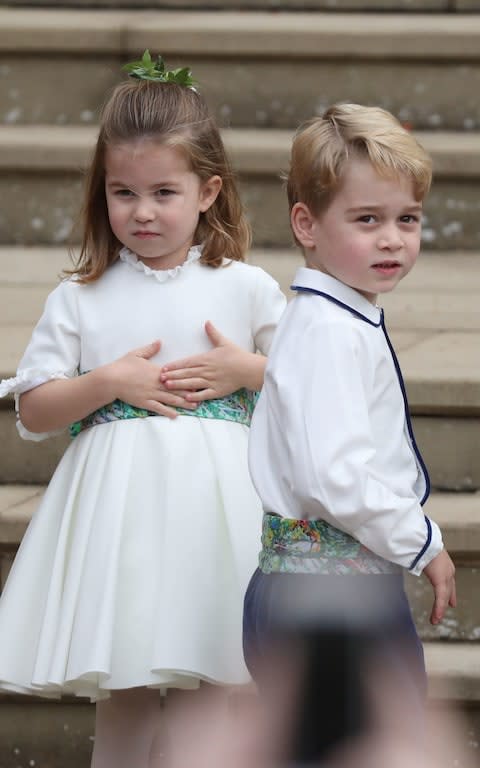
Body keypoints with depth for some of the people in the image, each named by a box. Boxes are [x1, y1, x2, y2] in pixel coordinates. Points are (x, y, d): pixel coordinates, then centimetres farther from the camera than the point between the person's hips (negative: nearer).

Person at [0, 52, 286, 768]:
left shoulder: (246, 288, 5)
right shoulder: (80, 299, 5)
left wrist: (247, 370, -7)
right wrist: (111, 382, -9)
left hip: (217, 497, 0)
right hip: (120, 502, 0)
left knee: (228, 677, 0)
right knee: (125, 687, 1)